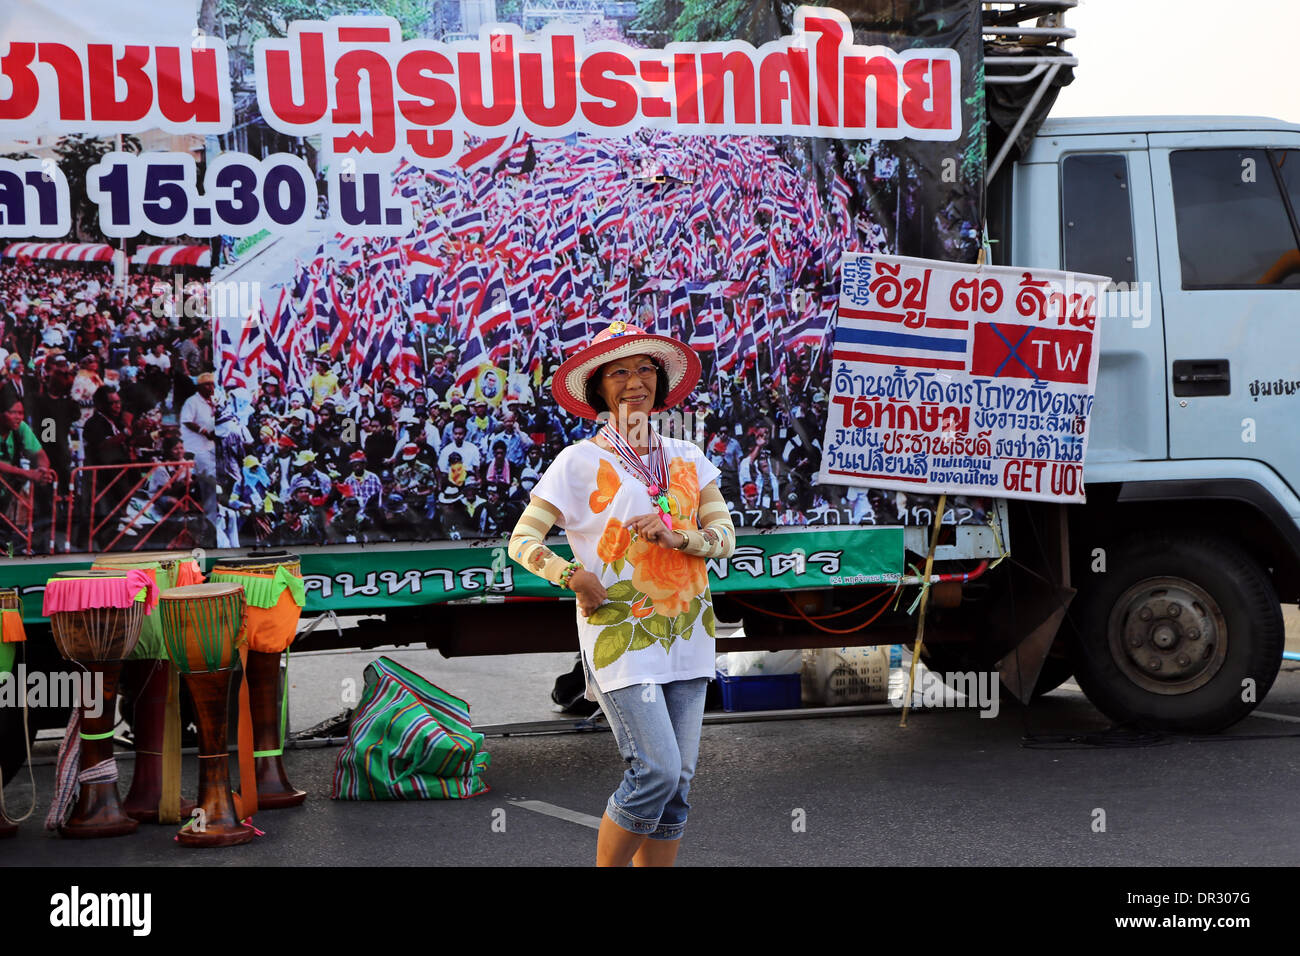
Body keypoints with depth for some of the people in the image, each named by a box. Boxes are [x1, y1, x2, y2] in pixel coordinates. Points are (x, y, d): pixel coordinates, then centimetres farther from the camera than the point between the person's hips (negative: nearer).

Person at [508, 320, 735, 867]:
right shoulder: (580, 461, -1)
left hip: (685, 632, 5)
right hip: (620, 632, -5)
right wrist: (574, 577, -16)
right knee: (657, 771, -15)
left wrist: (676, 536, -12)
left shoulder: (686, 458, 12)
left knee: (676, 783, 5)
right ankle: (606, 865, 5)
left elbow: (725, 537, 6)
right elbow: (522, 541, -1)